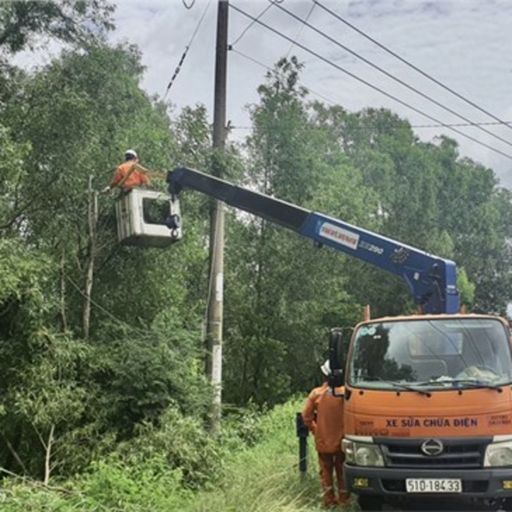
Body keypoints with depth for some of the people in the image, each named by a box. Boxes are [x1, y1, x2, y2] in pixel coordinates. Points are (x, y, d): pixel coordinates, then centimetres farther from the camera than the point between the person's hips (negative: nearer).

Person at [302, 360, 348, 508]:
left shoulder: (316, 393, -11)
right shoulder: (345, 393, -15)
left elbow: (306, 416, -7)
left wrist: (315, 429, 8)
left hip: (323, 441, 0)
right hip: (341, 440, 0)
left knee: (326, 470, 13)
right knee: (342, 470, 15)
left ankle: (329, 499, 13)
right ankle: (343, 497, 19)